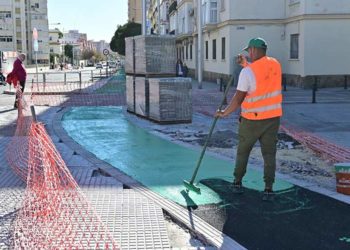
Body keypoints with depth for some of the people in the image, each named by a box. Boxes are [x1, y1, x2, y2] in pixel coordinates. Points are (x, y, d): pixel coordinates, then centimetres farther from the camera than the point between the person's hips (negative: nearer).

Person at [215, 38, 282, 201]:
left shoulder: (248, 71, -16)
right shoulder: (275, 64, 3)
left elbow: (238, 98, -14)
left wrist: (224, 113, -2)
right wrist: (245, 65, 15)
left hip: (252, 119, -4)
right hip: (273, 117, 4)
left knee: (243, 151, 14)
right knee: (269, 153, 5)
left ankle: (237, 183, 26)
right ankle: (268, 189, 0)